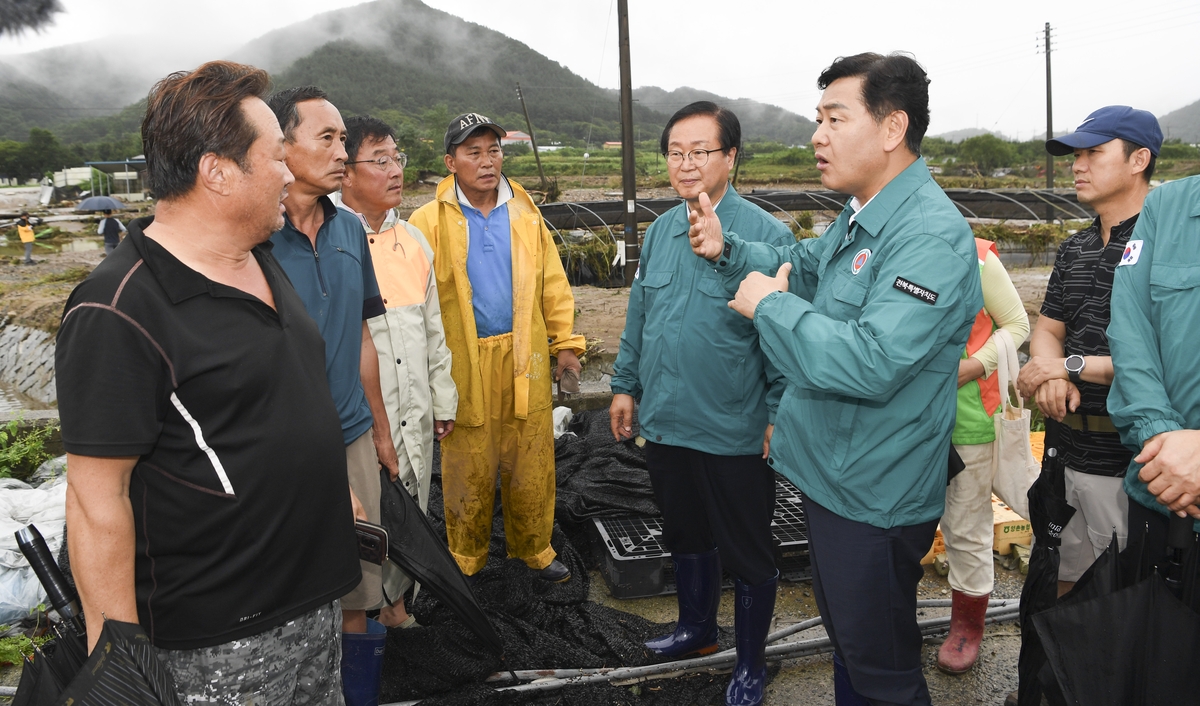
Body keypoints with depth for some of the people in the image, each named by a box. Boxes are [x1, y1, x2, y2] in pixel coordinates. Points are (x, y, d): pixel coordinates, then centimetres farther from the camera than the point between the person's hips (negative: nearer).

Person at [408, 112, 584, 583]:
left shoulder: (525, 214, 8)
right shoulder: (429, 222, -2)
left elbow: (553, 285, 10)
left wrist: (566, 343, 7)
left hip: (525, 360, 3)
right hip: (464, 365, -2)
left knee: (531, 464, 10)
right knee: (468, 468, 8)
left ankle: (534, 548, 29)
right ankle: (467, 559, 27)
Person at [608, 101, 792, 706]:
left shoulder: (765, 234, -14)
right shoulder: (659, 231, 6)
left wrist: (781, 413, -14)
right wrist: (625, 384, 14)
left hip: (734, 434, -6)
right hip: (664, 424, 6)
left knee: (747, 553, 11)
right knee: (685, 535, 24)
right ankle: (696, 627, 48)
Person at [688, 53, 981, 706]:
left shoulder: (930, 237, -26)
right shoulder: (859, 217, 7)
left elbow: (870, 364, -36)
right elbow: (801, 265, 24)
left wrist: (769, 305, -24)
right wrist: (727, 252, 6)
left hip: (873, 498, -10)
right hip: (828, 473, 10)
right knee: (844, 632, 28)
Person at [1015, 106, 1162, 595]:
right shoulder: (1075, 249, 14)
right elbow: (1047, 329, 14)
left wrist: (1074, 365, -16)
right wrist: (1050, 369, -9)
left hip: (1137, 464, -7)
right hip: (1075, 456, 7)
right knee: (1068, 591, 17)